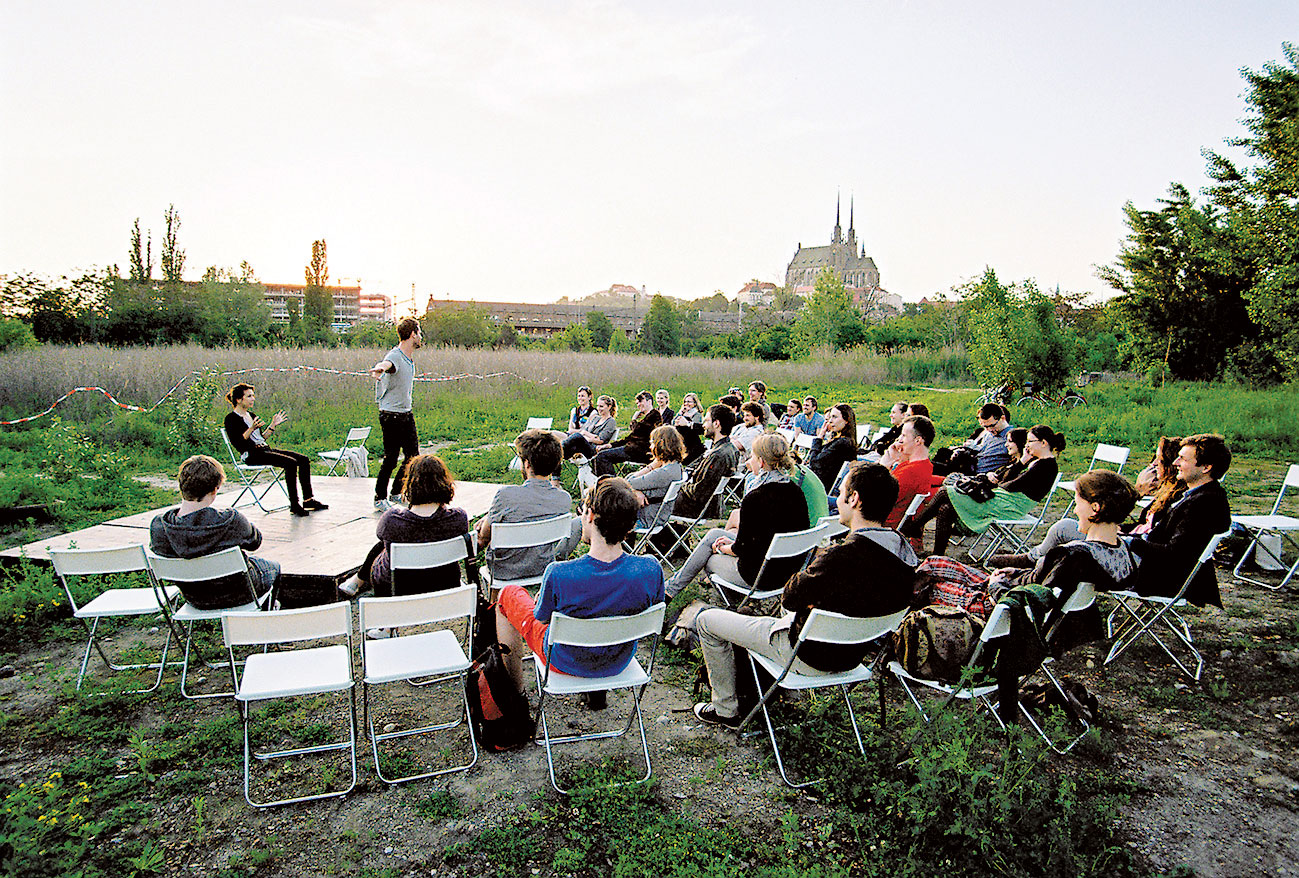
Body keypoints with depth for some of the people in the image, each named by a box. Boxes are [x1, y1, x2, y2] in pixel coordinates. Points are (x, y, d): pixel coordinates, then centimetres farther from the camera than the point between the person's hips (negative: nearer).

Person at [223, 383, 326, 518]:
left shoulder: (251, 415, 20)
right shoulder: (231, 419, -5)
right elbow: (236, 443, -16)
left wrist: (273, 425, 15)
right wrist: (251, 429, -24)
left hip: (265, 449, 9)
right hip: (251, 455, -9)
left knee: (304, 459, -5)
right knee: (290, 462, -28)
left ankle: (308, 500, -3)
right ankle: (294, 505, -26)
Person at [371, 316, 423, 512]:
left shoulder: (410, 358, 11)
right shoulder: (394, 356, -18)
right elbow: (386, 364, -43)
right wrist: (378, 369, -63)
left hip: (407, 414, 9)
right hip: (391, 415, -9)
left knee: (412, 456, 11)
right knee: (390, 459, -5)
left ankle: (396, 493, 26)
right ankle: (380, 499, 9)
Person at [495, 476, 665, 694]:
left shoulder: (558, 574, -34)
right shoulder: (651, 570, -27)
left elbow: (541, 617, -14)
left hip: (567, 663, -3)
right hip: (620, 664, 3)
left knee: (508, 594, 18)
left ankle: (515, 691, 32)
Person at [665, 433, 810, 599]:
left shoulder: (755, 498, -25)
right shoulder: (795, 491, -1)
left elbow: (742, 548, -16)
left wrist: (723, 548, 7)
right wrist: (734, 541, 14)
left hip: (761, 576, -8)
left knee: (707, 558, 18)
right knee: (713, 534, 21)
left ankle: (673, 586, 42)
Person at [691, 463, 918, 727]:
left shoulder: (840, 557, -35)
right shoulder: (903, 548, -10)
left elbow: (789, 597, -19)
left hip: (811, 657, -8)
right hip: (853, 654, 8)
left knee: (706, 620, 6)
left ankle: (726, 710, 21)